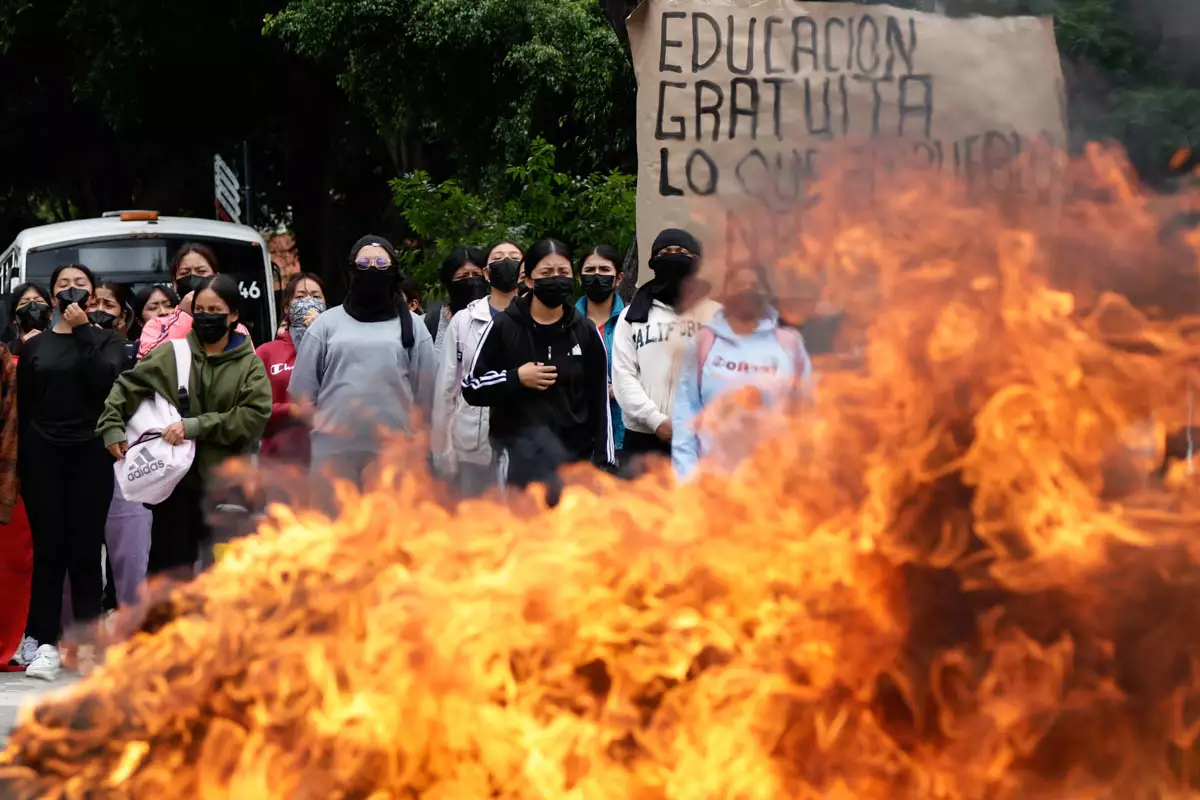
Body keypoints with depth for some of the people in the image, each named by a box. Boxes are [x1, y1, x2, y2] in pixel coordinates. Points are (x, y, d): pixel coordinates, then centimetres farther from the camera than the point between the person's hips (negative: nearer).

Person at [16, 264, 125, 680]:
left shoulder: (107, 341, 7)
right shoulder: (35, 346, 10)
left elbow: (103, 379, -14)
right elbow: (23, 409, 10)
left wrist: (82, 331, -10)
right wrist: (22, 464, 5)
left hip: (89, 455, -1)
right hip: (42, 456, 1)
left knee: (85, 551, -2)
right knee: (48, 549, -2)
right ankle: (46, 644, -2)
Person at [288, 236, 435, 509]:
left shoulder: (411, 326, 13)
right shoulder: (328, 323, 13)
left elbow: (424, 390, 10)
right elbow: (303, 387, 12)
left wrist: (408, 430, 3)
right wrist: (320, 425, 5)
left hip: (392, 451, 0)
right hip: (332, 448, 0)